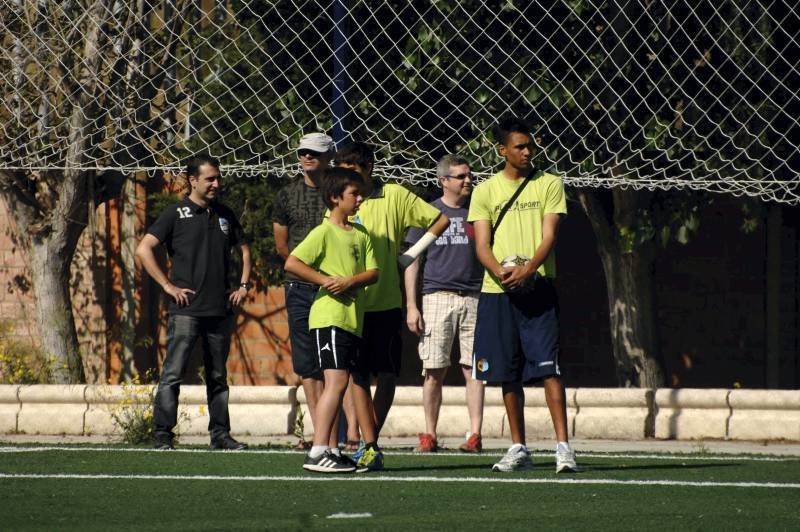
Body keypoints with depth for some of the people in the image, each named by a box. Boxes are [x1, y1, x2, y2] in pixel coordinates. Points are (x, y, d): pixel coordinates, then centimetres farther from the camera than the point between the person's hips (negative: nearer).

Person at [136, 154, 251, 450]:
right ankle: (162, 434, -8)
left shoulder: (225, 215, 15)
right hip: (186, 310, -5)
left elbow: (243, 249, 29)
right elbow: (143, 250, -6)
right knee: (172, 374, -9)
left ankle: (220, 434, 15)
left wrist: (243, 285, 15)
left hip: (221, 310, 5)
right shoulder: (176, 214, -1)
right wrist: (167, 285, -9)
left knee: (218, 376, 10)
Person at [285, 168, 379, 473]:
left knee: (339, 384, 10)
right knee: (337, 380, -14)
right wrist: (324, 280, -17)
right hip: (330, 316, -8)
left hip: (353, 319, 8)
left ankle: (329, 449, 15)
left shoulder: (361, 235, 14)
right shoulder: (324, 233, -7)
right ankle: (318, 452, -16)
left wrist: (351, 280, -12)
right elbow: (292, 263, -15)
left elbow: (373, 272, 7)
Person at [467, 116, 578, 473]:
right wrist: (499, 270, -19)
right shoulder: (485, 191, 9)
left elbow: (549, 236, -3)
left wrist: (528, 270, -21)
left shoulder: (549, 185, 5)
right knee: (509, 375, 5)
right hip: (497, 292, 2)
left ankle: (563, 447, -13)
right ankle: (518, 449, 13)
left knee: (548, 369, -11)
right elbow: (482, 245, 2)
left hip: (538, 288, -2)